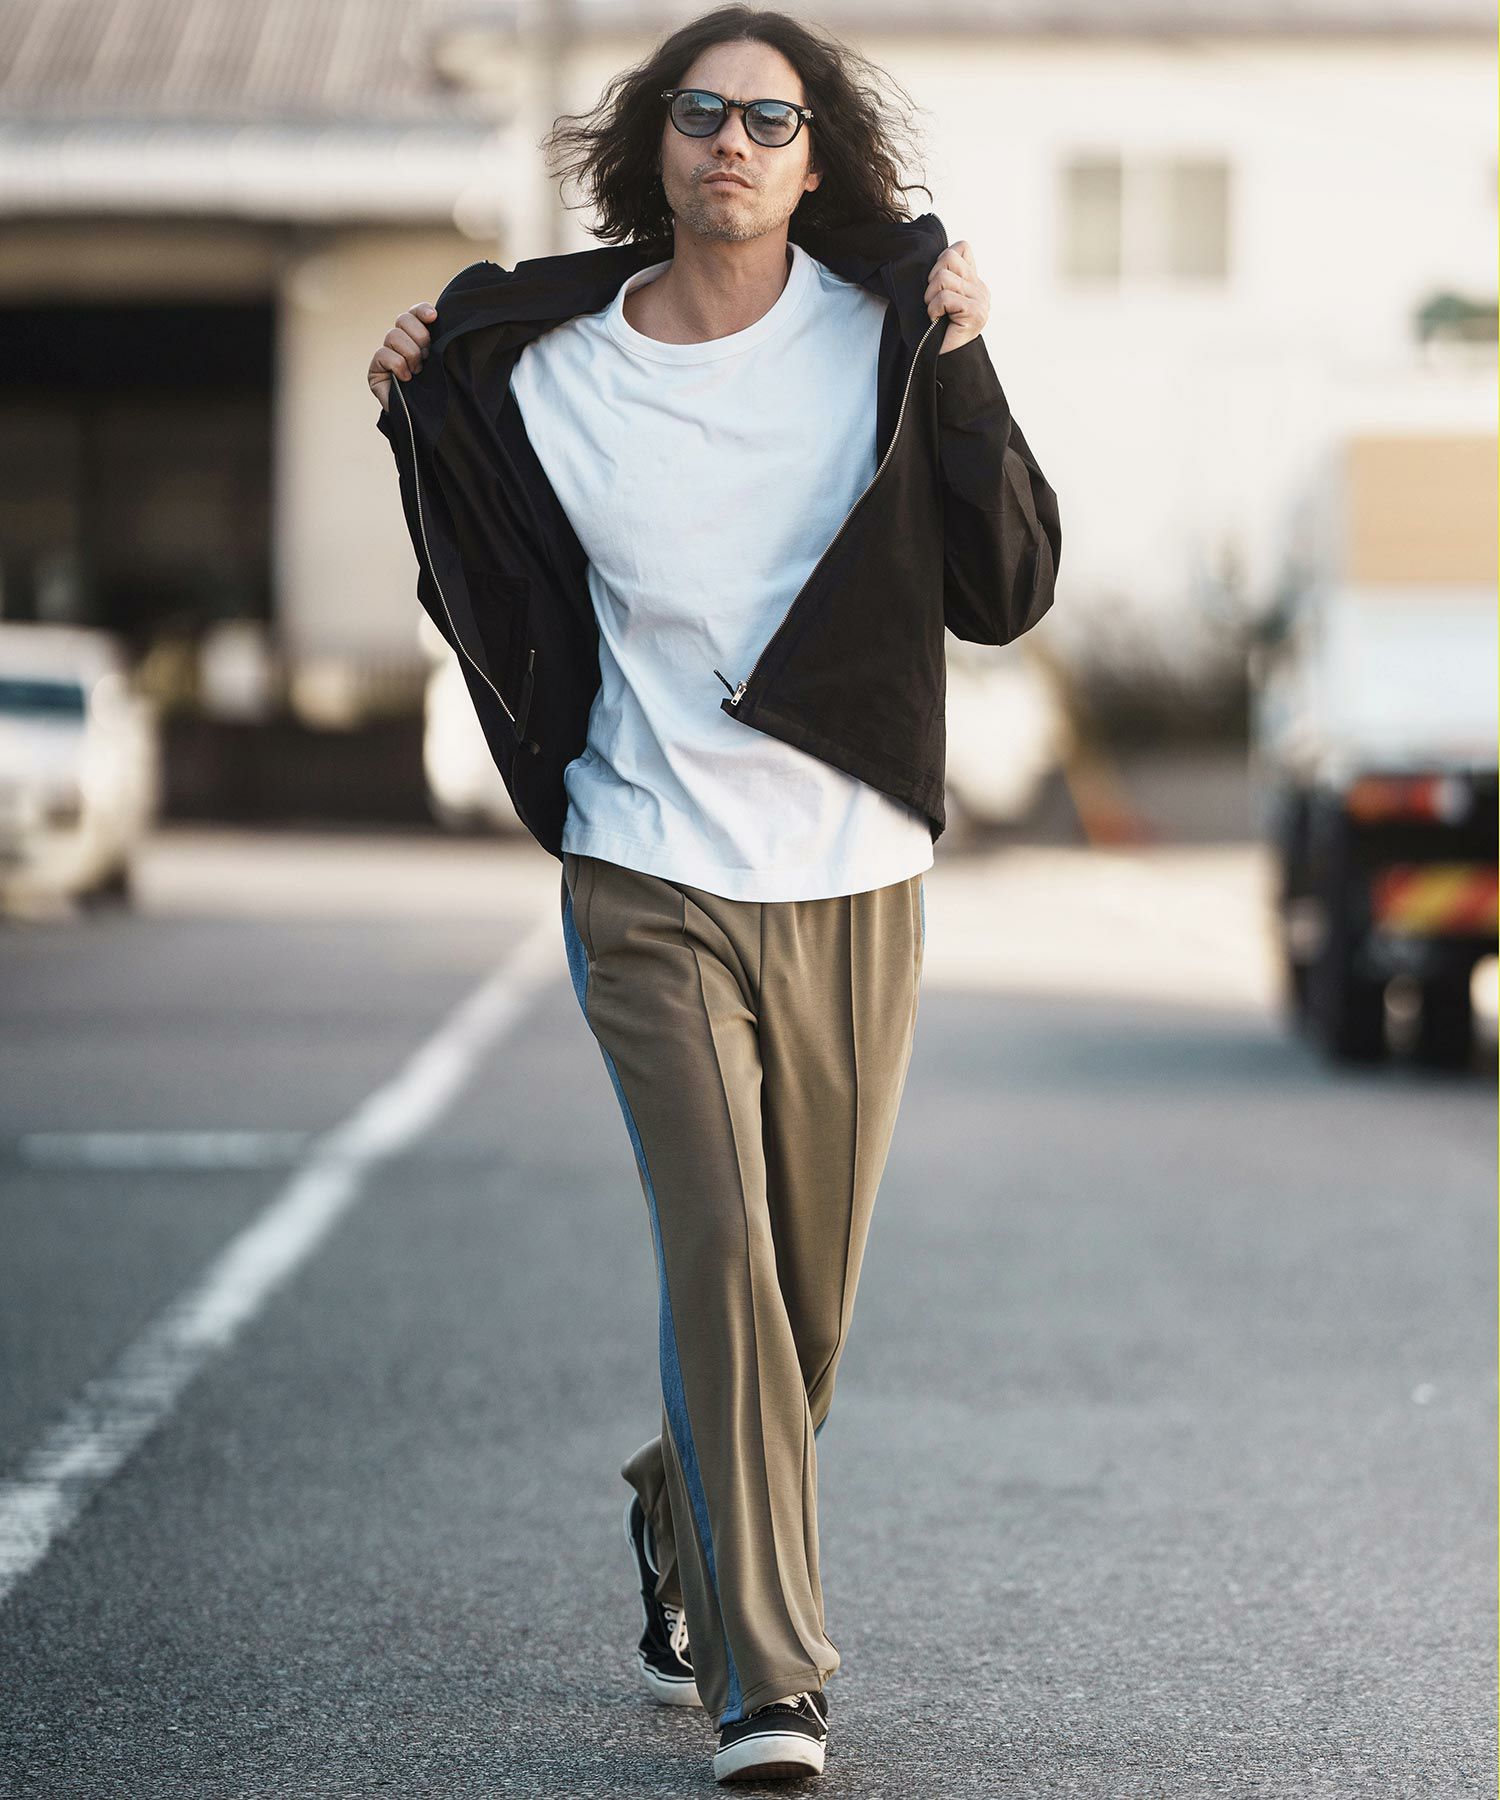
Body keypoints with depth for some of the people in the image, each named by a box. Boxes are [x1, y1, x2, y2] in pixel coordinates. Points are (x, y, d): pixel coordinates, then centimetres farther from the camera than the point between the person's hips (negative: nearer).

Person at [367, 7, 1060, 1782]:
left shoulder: (877, 334, -2)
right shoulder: (543, 370, 0)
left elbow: (1007, 590, -6)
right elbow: (499, 628, 10)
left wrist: (960, 371, -14)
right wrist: (423, 432, 0)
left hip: (852, 885, 1)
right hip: (652, 881, -1)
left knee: (809, 1288, 11)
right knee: (718, 1251, -15)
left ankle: (678, 1523, 42)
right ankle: (768, 1684, -11)